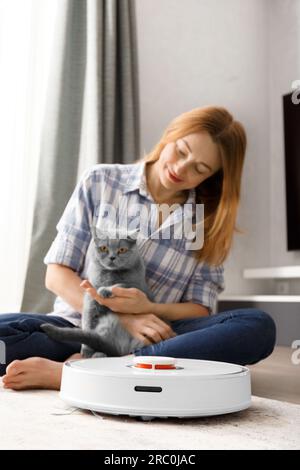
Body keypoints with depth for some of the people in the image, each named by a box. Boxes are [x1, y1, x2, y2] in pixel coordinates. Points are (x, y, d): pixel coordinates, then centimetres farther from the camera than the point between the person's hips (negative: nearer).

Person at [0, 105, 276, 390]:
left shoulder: (210, 224, 6)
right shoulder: (99, 181, 2)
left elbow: (201, 310, 3)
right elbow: (57, 274, -2)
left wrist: (148, 308, -18)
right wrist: (123, 318, -16)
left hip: (152, 339, 3)